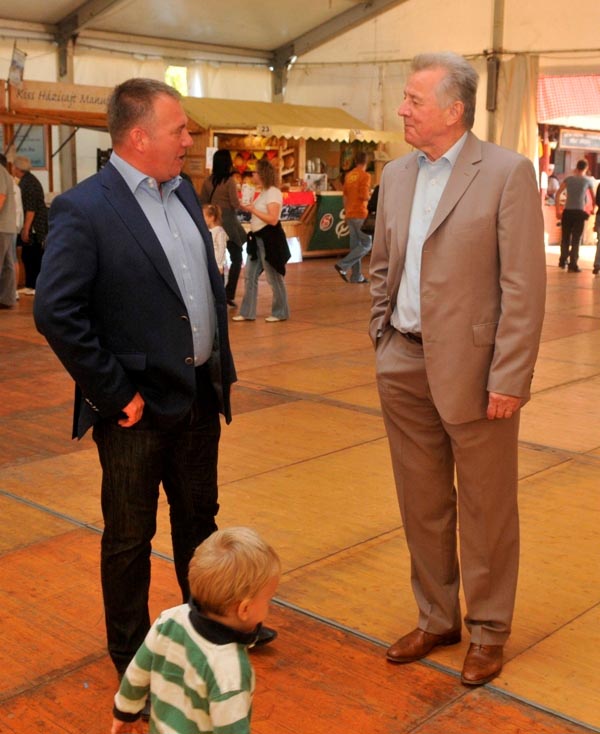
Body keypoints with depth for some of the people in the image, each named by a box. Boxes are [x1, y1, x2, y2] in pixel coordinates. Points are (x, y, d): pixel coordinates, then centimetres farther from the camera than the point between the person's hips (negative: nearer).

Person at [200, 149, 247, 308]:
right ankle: (229, 294, -1)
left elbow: (202, 202, 6)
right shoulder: (230, 180, -11)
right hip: (228, 220, -5)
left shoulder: (208, 181, 3)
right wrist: (241, 205, 7)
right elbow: (235, 204, -13)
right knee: (236, 258, 7)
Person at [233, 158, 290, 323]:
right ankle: (247, 312, 13)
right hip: (258, 238, 10)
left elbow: (273, 219, -23)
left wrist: (253, 210, -19)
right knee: (250, 275, 8)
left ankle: (280, 313, 12)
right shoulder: (263, 192, 15)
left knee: (274, 277, 0)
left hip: (270, 239, -10)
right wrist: (248, 208, 5)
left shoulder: (273, 192, -15)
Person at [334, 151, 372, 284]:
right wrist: (369, 197, 3)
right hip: (360, 214, -8)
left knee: (355, 245, 9)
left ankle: (356, 276, 8)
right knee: (367, 244, -1)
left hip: (350, 214, 8)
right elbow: (364, 196, -19)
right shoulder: (365, 176, -11)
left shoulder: (349, 175, 11)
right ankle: (343, 265, -11)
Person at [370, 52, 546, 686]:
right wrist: (382, 343, 11)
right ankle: (436, 618, 33)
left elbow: (524, 285, -13)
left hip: (471, 369, -5)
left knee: (485, 510, 8)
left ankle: (486, 630, 27)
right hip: (404, 367, 6)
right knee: (422, 504, 15)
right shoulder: (396, 175, 9)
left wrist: (509, 379, -15)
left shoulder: (507, 173, -10)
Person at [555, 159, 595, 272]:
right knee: (576, 239, 1)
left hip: (567, 211, 2)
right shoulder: (588, 181, 3)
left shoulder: (568, 179, 6)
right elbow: (594, 197, 12)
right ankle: (573, 264, 0)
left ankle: (563, 261, 21)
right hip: (579, 212, -2)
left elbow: (558, 194, -1)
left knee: (565, 237, 14)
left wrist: (558, 211, 1)